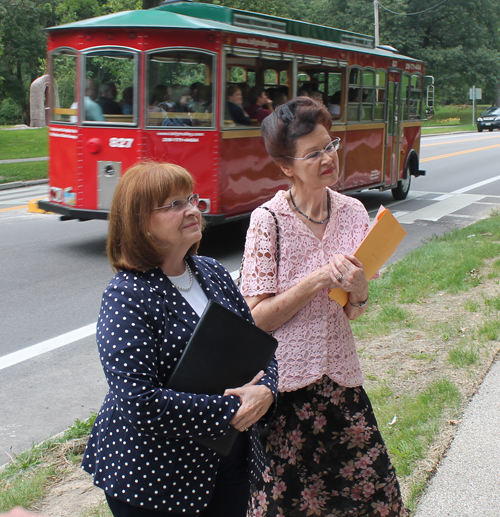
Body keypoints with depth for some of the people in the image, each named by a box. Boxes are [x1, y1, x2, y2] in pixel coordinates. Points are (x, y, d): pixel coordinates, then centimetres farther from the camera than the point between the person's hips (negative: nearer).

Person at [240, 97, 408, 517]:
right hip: (285, 384, -4)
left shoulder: (353, 212, 0)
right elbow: (258, 318, -13)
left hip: (341, 378, 4)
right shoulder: (268, 221, -13)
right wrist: (319, 279, -21)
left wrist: (357, 288, -18)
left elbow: (355, 313, 4)